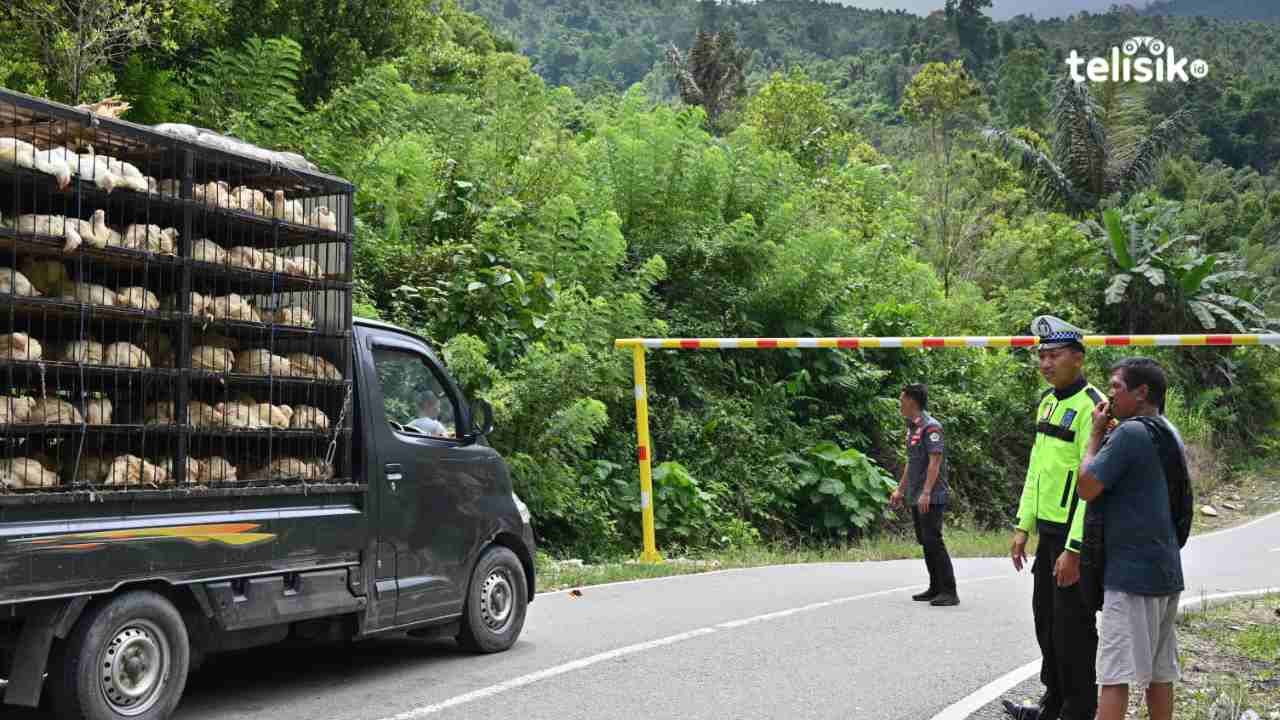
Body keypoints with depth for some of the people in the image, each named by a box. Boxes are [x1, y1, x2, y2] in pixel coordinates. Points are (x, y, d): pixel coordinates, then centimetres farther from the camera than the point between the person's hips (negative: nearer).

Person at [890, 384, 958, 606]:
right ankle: (935, 588, 18)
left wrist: (926, 492, -26)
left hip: (931, 498, -10)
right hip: (916, 497, 10)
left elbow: (935, 461, -20)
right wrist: (900, 490, 24)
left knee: (933, 541, -12)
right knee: (925, 542, 11)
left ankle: (949, 592, -10)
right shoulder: (912, 427, 16)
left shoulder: (930, 426, -13)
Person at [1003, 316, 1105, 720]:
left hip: (1077, 535, -9)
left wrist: (1074, 549, -23)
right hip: (1049, 531, 9)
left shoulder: (1090, 406, -18)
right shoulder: (1048, 401, 11)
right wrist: (1023, 527, 15)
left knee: (1072, 626, -1)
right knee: (1045, 618, 18)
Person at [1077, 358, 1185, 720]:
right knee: (1159, 672, 13)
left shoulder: (1129, 432, -15)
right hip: (1167, 571, 9)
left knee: (1114, 675, -8)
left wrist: (1096, 435, -2)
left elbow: (1087, 487, -14)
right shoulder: (1171, 435, 14)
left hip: (1132, 573, -9)